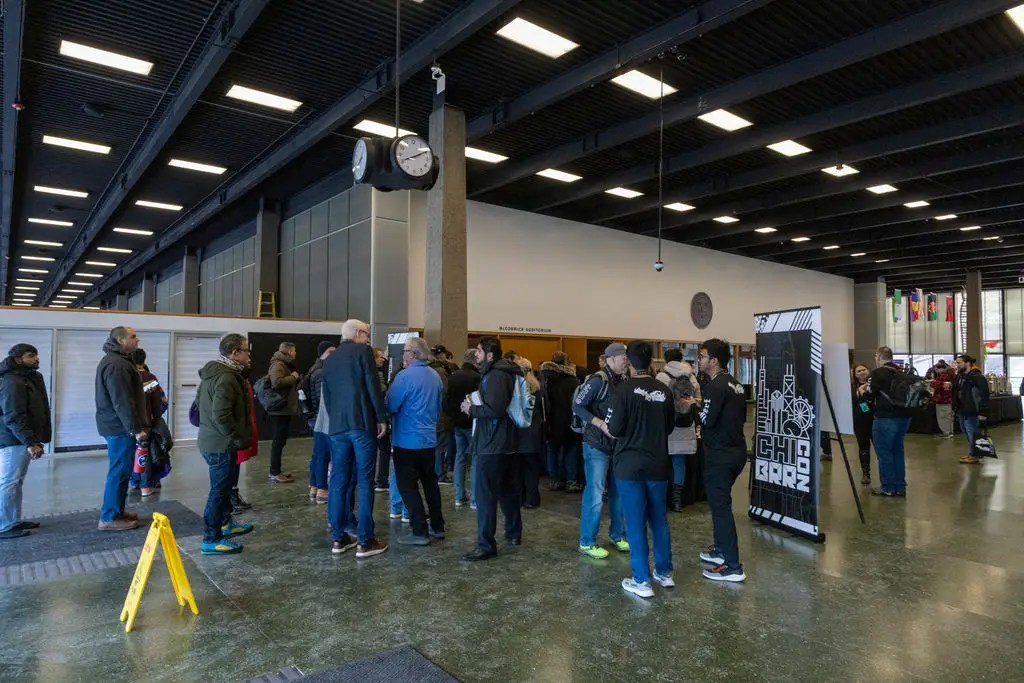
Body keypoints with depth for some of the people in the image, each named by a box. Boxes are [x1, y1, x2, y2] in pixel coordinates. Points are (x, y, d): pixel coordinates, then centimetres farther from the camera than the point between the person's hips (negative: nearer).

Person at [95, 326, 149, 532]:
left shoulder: (116, 360, 17)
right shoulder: (116, 365, -19)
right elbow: (122, 402, -24)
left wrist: (137, 425, 22)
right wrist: (136, 428, -21)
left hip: (116, 425, 11)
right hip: (121, 427, -11)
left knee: (120, 470, 17)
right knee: (119, 472, -3)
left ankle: (116, 511, 26)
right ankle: (110, 518, 4)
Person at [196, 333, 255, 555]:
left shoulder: (215, 372, 10)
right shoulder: (226, 378, -23)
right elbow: (221, 416, -31)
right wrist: (239, 439, -19)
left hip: (213, 440, 10)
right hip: (221, 444, -10)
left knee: (223, 486, 23)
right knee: (219, 489, 0)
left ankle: (225, 523, 38)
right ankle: (211, 539, 9)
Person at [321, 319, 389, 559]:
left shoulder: (329, 360, 17)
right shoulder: (363, 351, -2)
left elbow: (326, 396, 17)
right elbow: (373, 386, -10)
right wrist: (381, 418, -4)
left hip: (337, 426, 6)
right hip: (362, 424, -6)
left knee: (338, 482, 10)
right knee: (364, 482, -2)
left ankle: (338, 537, 17)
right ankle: (365, 541, 1)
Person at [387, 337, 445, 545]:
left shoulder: (405, 376, -17)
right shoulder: (435, 376, 6)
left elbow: (390, 406, -15)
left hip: (408, 440, -7)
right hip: (429, 439, 7)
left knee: (408, 486, 1)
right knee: (430, 481, 16)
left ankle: (420, 532, 2)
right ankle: (437, 526, 23)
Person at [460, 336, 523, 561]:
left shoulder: (495, 375, -16)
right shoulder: (504, 373, 14)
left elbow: (495, 409, -26)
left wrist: (472, 410, -13)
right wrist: (475, 407, 4)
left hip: (492, 444, -10)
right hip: (506, 442, 10)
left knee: (484, 493, -6)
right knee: (508, 490, 19)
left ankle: (486, 545, -2)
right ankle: (514, 533, 32)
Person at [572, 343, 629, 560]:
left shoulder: (622, 381, 9)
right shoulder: (598, 380, -14)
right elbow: (577, 406, -16)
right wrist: (601, 424, -22)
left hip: (617, 444, 8)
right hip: (597, 445, -8)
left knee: (618, 491, 14)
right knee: (595, 493, -3)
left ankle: (617, 535, 30)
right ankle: (587, 542, 8)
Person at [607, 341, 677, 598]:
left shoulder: (623, 390, -14)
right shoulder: (665, 391, 0)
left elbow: (614, 429, -14)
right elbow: (670, 426, 10)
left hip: (630, 465, -4)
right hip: (658, 465, 4)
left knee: (635, 522, 3)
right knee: (659, 518, 17)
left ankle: (641, 581, 9)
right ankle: (664, 572, 29)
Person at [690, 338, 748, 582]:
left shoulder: (715, 386, -17)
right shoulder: (735, 384, 13)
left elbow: (706, 419, -23)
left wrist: (692, 406, -4)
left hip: (721, 454, -10)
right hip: (736, 451, 10)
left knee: (720, 506, -4)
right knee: (720, 501, 22)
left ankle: (733, 567, -1)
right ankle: (721, 549, 34)